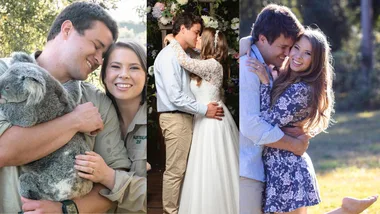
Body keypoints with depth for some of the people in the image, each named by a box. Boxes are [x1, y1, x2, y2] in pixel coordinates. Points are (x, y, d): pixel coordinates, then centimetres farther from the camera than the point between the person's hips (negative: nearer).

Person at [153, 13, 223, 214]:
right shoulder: (168, 56, -15)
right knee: (175, 170, -4)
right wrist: (204, 109, -15)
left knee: (181, 168, 13)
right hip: (175, 119, -9)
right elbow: (175, 97, -20)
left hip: (184, 117, 9)